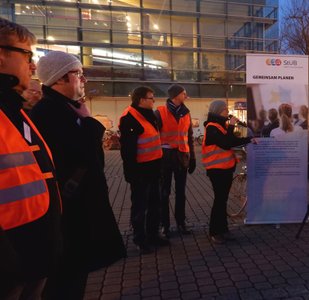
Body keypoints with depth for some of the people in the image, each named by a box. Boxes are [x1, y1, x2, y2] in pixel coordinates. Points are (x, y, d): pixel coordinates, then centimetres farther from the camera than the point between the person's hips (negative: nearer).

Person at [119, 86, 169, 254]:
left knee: (154, 203, 17)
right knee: (140, 206, 4)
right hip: (140, 169, -9)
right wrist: (131, 171, -22)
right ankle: (140, 240, 20)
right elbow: (127, 148, -20)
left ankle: (153, 235, 32)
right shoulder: (129, 119, -16)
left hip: (152, 166, 9)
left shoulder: (148, 114, 14)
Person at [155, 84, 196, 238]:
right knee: (164, 192, 5)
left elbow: (190, 137, 14)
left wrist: (192, 158, 11)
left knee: (181, 192, 12)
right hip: (165, 156, -4)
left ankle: (181, 222, 25)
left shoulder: (186, 113, 10)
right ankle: (165, 224, 17)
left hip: (182, 156, 5)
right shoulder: (160, 112, -6)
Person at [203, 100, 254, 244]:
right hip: (217, 169, -9)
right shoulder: (212, 127, -15)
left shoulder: (222, 125, 14)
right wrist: (231, 126, -17)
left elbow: (233, 141, 16)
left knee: (223, 199, 13)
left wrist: (249, 139, 6)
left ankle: (223, 229, 23)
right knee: (219, 199, -4)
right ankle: (214, 232, 9)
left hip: (226, 167, 9)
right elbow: (226, 144, -24)